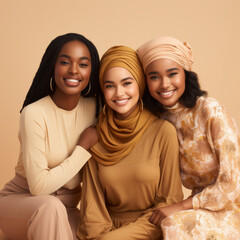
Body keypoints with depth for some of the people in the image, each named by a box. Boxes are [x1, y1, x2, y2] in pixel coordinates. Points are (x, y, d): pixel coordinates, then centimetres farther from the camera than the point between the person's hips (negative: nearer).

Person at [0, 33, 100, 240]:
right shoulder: (34, 114, -19)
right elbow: (39, 186, -23)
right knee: (50, 206, -38)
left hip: (66, 207, 5)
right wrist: (83, 148, -18)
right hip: (21, 199, -4)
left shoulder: (93, 108, -3)